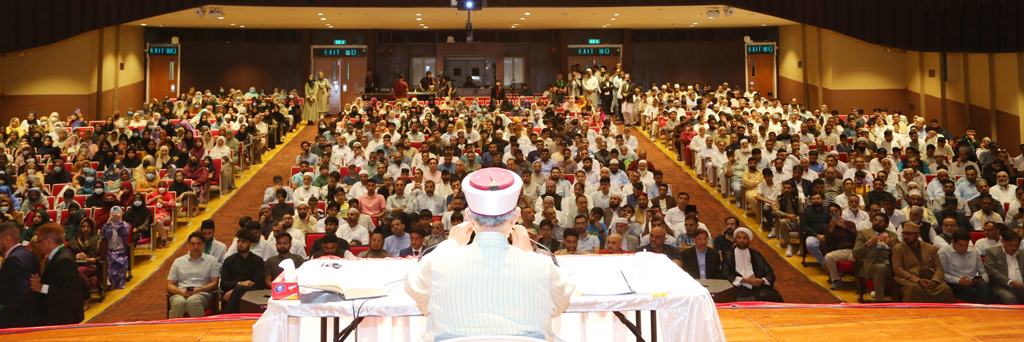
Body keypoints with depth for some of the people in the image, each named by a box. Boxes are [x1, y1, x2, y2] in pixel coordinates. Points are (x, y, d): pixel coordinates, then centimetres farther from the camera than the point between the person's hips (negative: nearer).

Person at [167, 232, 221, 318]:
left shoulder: (211, 261, 17)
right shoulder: (178, 261, 21)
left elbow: (214, 283, 8)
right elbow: (170, 285, 16)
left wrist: (198, 290, -9)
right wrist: (180, 291, -7)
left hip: (202, 294, -1)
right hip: (180, 294, 1)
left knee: (192, 301, -39)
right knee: (179, 302, -37)